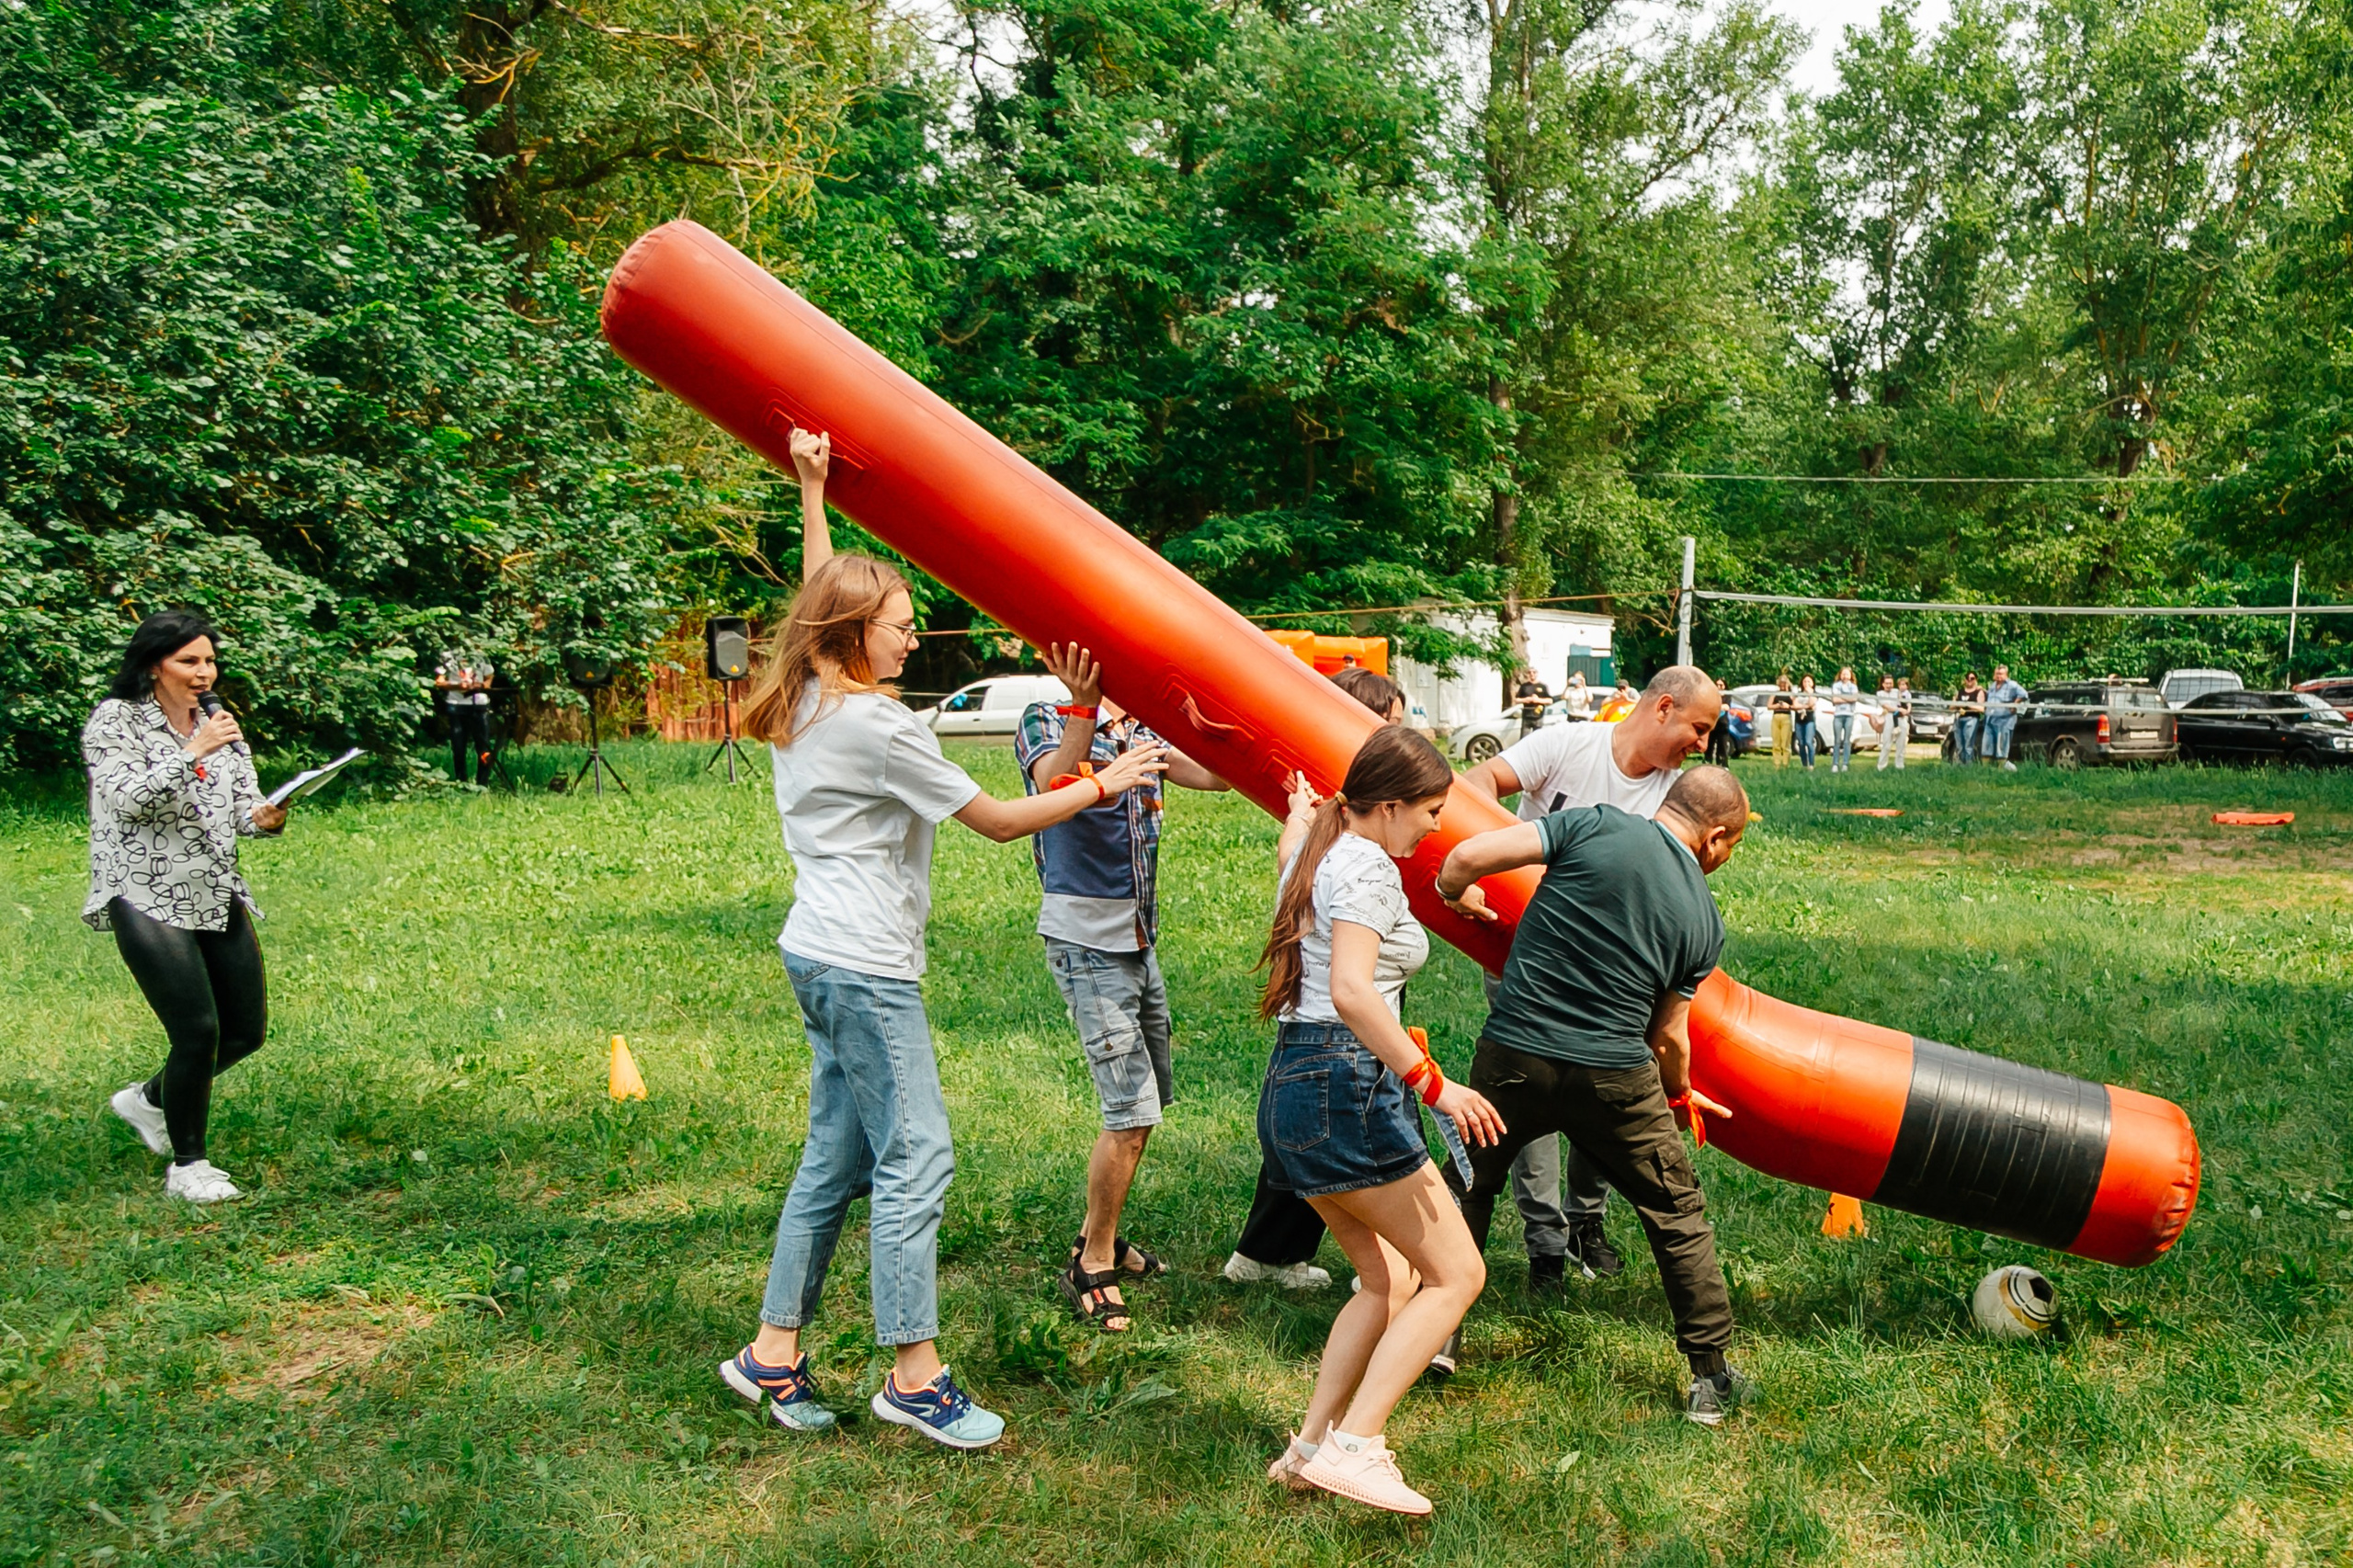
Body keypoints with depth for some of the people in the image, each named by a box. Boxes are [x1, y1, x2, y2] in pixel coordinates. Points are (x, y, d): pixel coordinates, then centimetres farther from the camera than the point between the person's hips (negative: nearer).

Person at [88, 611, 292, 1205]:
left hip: (218, 897, 7)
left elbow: (244, 801, 7)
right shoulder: (115, 721, -5)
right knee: (198, 1031, -13)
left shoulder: (217, 720, 11)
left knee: (247, 1030, 8)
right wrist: (193, 752, -25)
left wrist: (264, 818, -15)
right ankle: (187, 1167, 6)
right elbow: (127, 798, -19)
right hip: (147, 899, -7)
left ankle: (149, 1099, 35)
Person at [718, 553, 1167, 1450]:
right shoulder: (877, 723, -15)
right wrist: (1102, 784, -1)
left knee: (836, 1156, 14)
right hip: (867, 968, -10)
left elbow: (824, 607, 32)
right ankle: (914, 1376, 3)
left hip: (819, 957, 10)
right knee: (915, 1158, -5)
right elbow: (999, 821, -10)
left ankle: (773, 1354, 21)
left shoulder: (799, 711, 10)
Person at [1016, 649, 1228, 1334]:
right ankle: (1092, 1265, 5)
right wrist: (1085, 708, -43)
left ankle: (1100, 1239, 32)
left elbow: (1217, 775, -3)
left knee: (1145, 1103, 16)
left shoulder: (1142, 731, 12)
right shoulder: (1046, 722, -8)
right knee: (1130, 1111, -11)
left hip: (1140, 938, 8)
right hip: (1087, 939, -8)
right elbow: (1055, 785, -31)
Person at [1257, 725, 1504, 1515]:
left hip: (1290, 1086, 10)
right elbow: (1350, 990, -25)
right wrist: (1432, 1082, -26)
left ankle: (1309, 1447, 14)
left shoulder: (1314, 853, 16)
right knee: (1457, 1274, -2)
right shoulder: (1367, 867, -12)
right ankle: (1354, 1447, -9)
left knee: (1388, 1281, 18)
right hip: (1346, 1086, -10)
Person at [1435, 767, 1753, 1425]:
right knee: (1678, 1214, 19)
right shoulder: (1704, 922, 4)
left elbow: (1470, 856, -10)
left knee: (1468, 1187, 23)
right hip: (1614, 1075, 0)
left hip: (1513, 1055, 0)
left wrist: (1453, 893, 12)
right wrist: (1679, 1095, 30)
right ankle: (1711, 1377, 24)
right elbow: (1669, 1036, 10)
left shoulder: (1597, 826, -3)